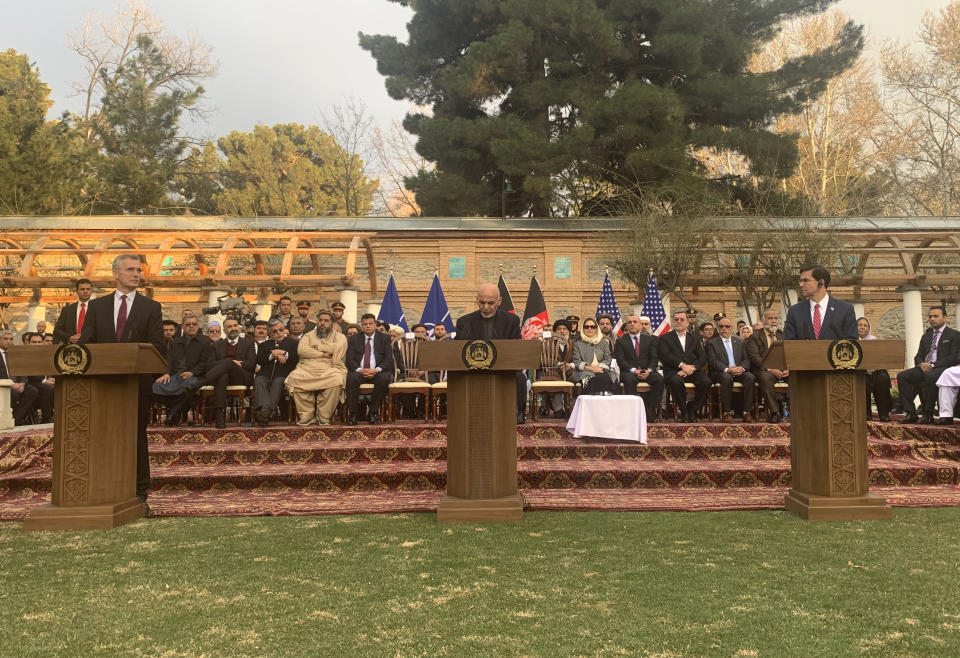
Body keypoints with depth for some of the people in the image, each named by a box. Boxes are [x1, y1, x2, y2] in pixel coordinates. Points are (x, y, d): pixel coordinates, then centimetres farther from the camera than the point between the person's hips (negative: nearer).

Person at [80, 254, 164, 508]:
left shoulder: (151, 307, 6)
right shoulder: (97, 305, 12)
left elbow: (157, 346, -1)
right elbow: (86, 342, 6)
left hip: (138, 380, -2)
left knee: (137, 435, 3)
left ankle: (139, 494, 9)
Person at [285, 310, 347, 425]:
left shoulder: (339, 337, 20)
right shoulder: (308, 336, 24)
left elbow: (338, 348, -4)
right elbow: (301, 350, 4)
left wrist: (317, 347, 3)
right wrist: (322, 354, -2)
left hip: (330, 368, -1)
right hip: (307, 368, 1)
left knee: (336, 379, -37)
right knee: (295, 378, -31)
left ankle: (323, 417, -24)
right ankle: (307, 416, -20)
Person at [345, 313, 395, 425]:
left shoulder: (385, 339, 12)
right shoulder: (354, 340, 15)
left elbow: (388, 359, 1)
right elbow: (349, 360, 4)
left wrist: (376, 370, -17)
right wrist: (360, 370, -17)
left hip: (378, 372, 0)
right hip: (359, 372, 1)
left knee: (385, 378, -34)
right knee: (351, 377, -33)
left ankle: (372, 412, -19)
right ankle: (352, 413, -23)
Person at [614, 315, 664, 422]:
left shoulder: (649, 339, 15)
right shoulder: (620, 341, 9)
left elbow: (654, 358, 7)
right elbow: (620, 360, -3)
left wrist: (649, 370, -14)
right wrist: (634, 370, -18)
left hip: (647, 371, 2)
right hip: (629, 372, -2)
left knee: (659, 378, -28)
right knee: (629, 379, -37)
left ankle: (651, 411, -24)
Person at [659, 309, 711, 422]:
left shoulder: (695, 338, 22)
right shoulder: (665, 338, 13)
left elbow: (703, 357, 10)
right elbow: (665, 356, -4)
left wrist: (692, 368, -10)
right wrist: (682, 365, -17)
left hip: (693, 371, 3)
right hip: (674, 371, -3)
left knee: (706, 382, -28)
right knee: (676, 381, -37)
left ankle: (693, 409, -9)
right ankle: (684, 412, -18)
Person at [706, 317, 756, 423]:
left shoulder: (740, 341, 20)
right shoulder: (711, 343, 9)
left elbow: (746, 359, 11)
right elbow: (713, 361, -5)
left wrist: (741, 367, -13)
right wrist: (727, 369, -22)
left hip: (738, 371, 3)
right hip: (720, 373, -3)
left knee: (750, 377, -28)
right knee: (727, 378, -37)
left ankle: (747, 412, -27)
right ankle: (727, 413, -30)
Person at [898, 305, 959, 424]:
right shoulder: (926, 335, 23)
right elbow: (918, 356, 19)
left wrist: (933, 365, -17)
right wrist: (921, 364, -6)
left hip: (942, 369, -6)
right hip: (924, 368, 6)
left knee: (930, 376, -39)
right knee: (902, 375, -20)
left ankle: (927, 414, -29)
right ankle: (910, 413, -22)